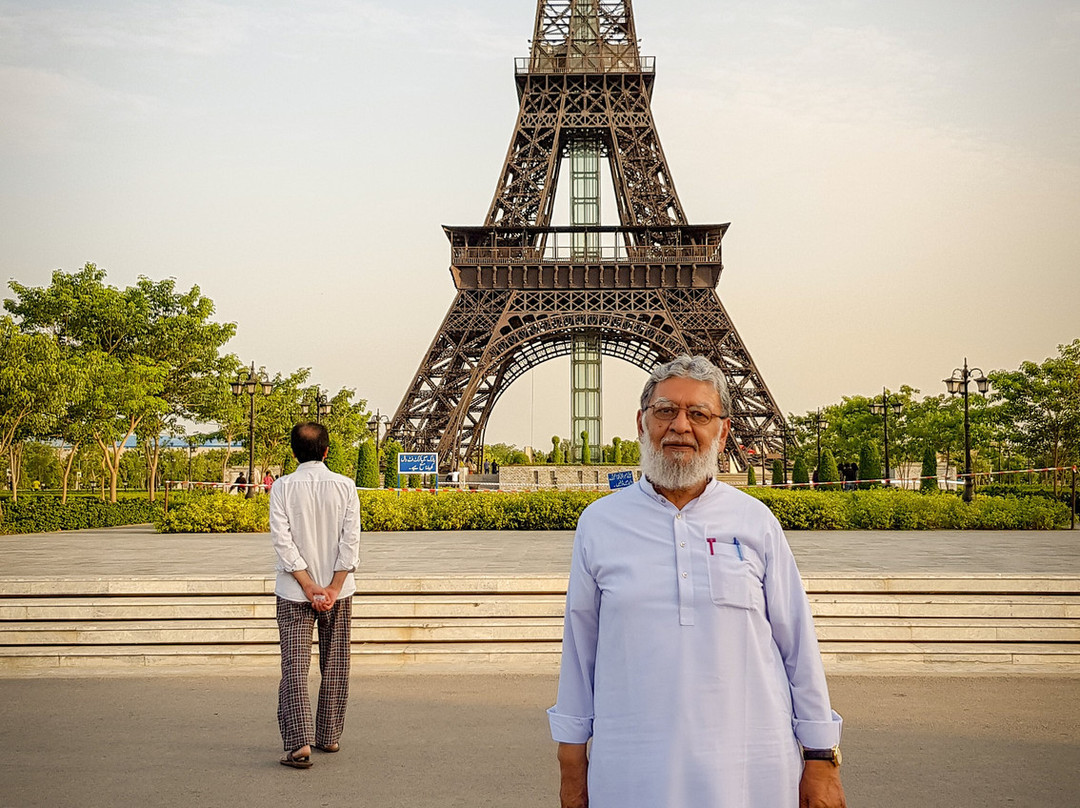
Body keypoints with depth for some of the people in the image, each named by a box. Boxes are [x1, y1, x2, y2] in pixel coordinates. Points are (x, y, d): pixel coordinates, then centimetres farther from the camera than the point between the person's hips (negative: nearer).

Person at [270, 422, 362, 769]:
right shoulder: (345, 486, -4)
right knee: (334, 665, 14)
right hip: (338, 589, 2)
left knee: (294, 665, -1)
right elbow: (351, 540, -9)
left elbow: (282, 540, -12)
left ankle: (299, 742, -11)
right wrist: (333, 589, -9)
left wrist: (308, 586, -12)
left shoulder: (282, 487, -6)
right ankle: (329, 736, 23)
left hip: (294, 590, -1)